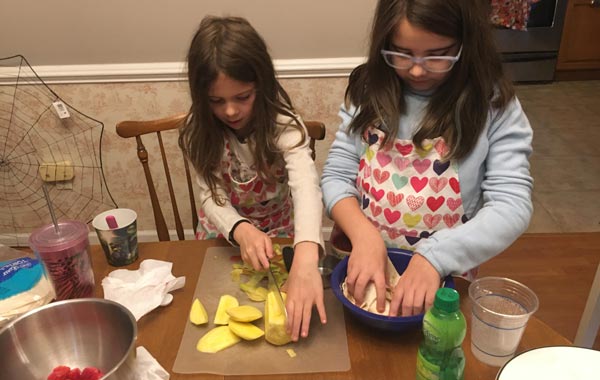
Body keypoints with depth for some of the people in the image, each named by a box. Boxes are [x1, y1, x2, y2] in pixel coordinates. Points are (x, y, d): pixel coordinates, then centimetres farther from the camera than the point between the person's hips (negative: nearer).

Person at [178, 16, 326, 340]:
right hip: (224, 234, 2)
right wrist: (241, 230, -42)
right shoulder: (200, 134, -17)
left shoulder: (281, 123, -27)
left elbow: (306, 185, -44)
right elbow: (211, 198, -19)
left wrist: (305, 259, -62)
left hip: (279, 233, -2)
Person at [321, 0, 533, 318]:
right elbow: (337, 176, -3)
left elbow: (512, 205, -13)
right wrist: (364, 235, -21)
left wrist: (433, 257, -26)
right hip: (362, 267, 0)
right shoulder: (369, 91, -2)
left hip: (441, 280, 1)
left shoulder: (493, 106, -9)